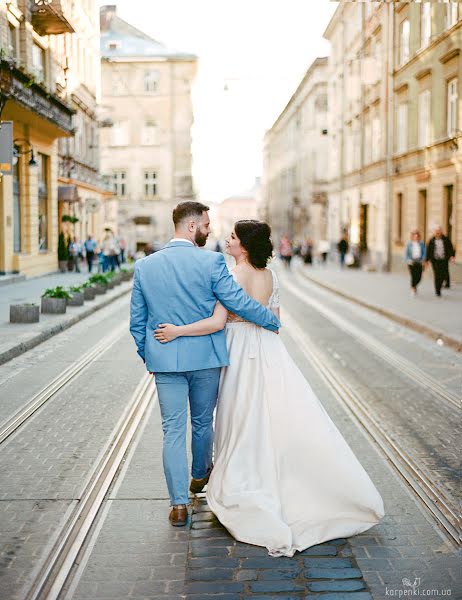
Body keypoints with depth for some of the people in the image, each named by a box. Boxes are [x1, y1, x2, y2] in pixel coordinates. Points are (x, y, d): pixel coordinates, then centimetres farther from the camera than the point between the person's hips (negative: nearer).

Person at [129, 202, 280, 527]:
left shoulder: (144, 266, -1)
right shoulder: (211, 261, -12)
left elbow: (137, 321, 5)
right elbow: (239, 302, -11)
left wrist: (148, 356, 18)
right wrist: (274, 321, 5)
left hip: (165, 360, 2)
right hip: (205, 357, -1)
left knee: (174, 430, 5)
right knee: (203, 423, 20)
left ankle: (179, 504, 4)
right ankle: (200, 475, 43)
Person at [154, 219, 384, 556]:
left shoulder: (233, 277, -15)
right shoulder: (270, 276, 6)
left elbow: (217, 322, -23)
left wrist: (176, 330, -19)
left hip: (243, 357, -6)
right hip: (270, 352, 6)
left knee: (245, 426, 4)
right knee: (279, 423, 12)